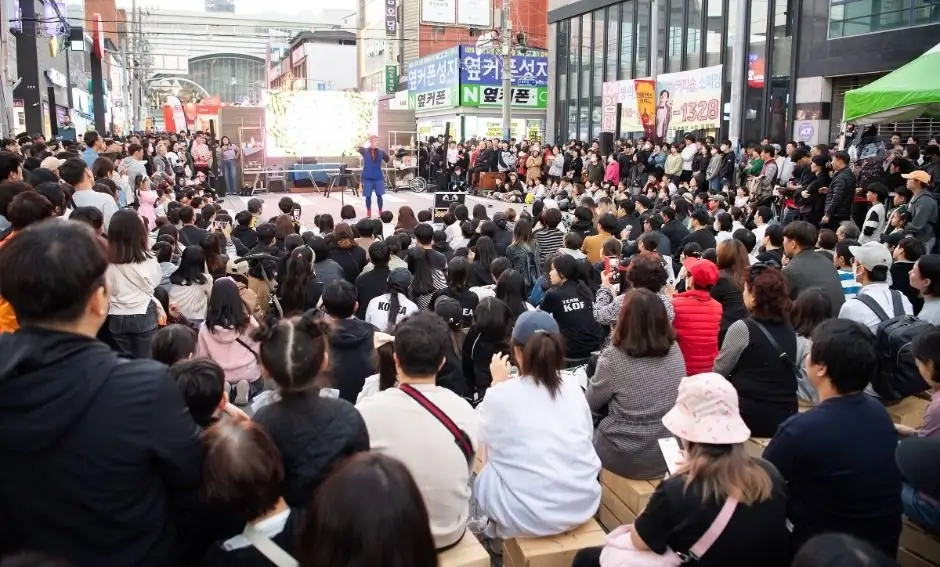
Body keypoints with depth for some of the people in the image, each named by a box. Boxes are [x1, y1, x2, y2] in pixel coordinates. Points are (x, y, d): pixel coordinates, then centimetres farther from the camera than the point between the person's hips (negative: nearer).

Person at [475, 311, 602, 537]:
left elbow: (480, 434, 9)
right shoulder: (574, 388, -1)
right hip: (583, 505, 5)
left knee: (482, 472, 19)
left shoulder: (501, 395, -11)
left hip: (527, 514, -4)